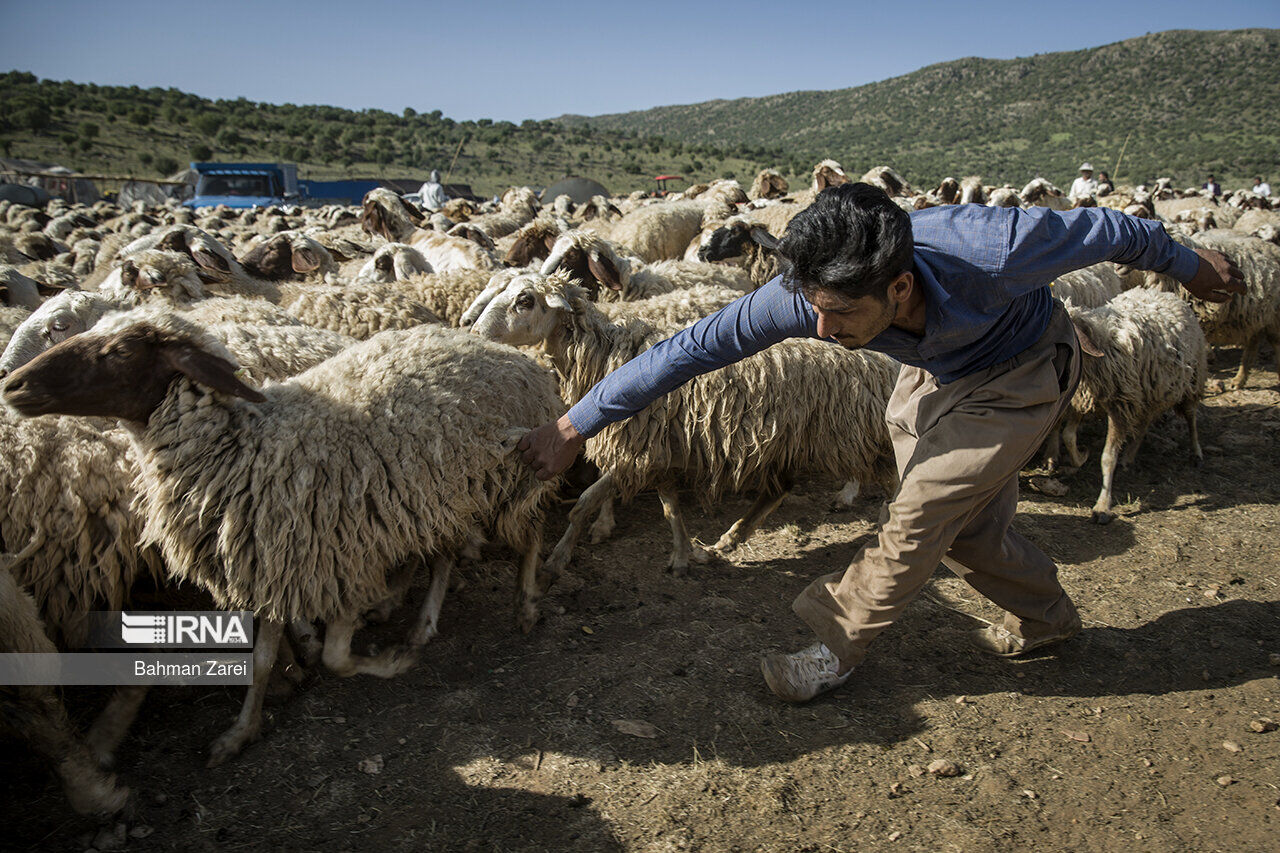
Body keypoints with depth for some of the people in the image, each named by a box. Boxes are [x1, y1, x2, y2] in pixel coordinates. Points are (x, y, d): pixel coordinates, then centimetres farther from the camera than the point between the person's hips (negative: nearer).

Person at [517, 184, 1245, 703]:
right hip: (935, 372, 4)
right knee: (965, 526, 11)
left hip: (1021, 373, -4)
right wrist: (573, 428, -28)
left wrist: (1187, 264, -2)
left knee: (921, 514, -9)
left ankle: (839, 646, 10)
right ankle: (1044, 618, 38)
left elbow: (1105, 230, -22)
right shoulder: (813, 292, -33)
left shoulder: (989, 250, -43)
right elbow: (693, 347, -30)